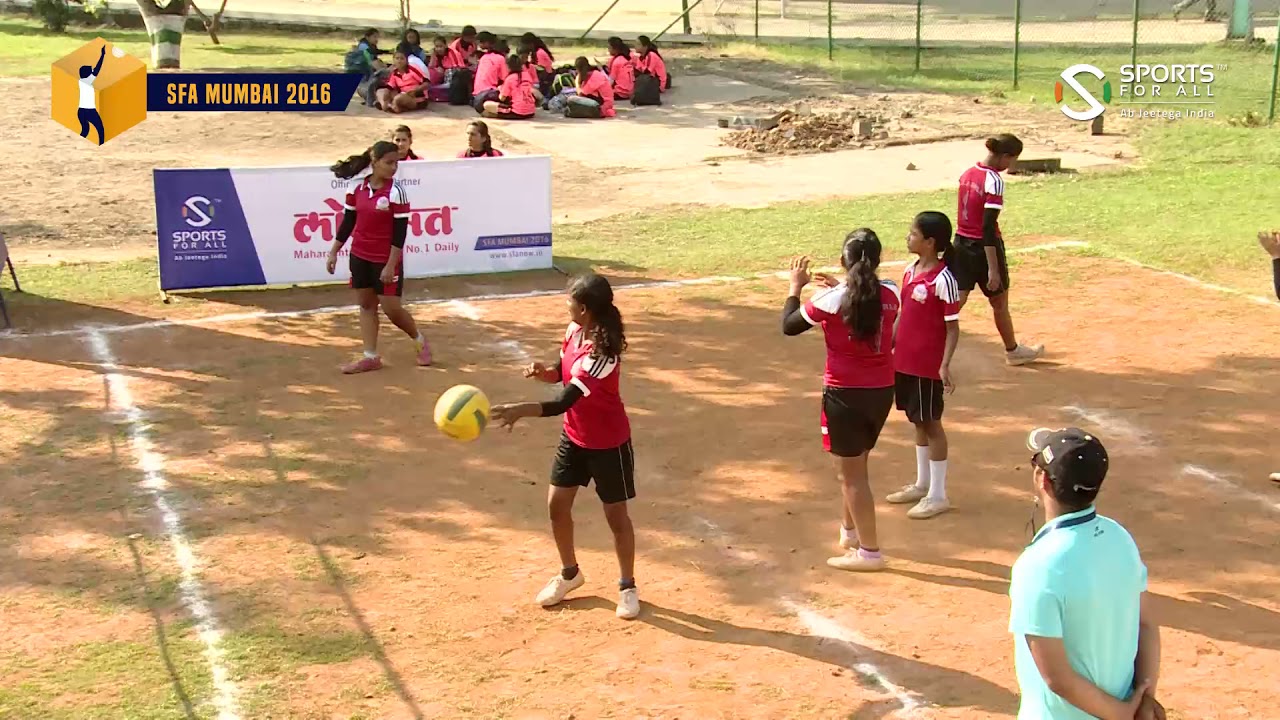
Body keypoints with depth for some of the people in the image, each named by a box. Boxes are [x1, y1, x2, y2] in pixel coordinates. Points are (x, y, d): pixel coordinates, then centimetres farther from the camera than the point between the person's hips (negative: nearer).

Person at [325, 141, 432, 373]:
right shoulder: (357, 188, -1)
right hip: (360, 257, 5)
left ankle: (421, 341, 23)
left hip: (386, 260, -5)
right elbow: (347, 223, 8)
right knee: (366, 304, 8)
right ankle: (371, 357, 14)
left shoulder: (395, 192, -14)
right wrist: (334, 252, 8)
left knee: (392, 308, -1)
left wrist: (391, 265, -18)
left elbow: (400, 232, -15)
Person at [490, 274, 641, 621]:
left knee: (616, 515, 7)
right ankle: (569, 573, 33)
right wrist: (543, 371, -13)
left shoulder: (601, 354, -33)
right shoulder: (574, 330, -8)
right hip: (574, 437, 8)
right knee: (557, 504, 10)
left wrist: (522, 409, -50)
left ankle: (627, 586, 27)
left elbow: (565, 401, -38)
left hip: (608, 444, -7)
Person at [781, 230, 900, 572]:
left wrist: (795, 287, 12)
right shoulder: (891, 294, -2)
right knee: (855, 466, 24)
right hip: (882, 391, 6)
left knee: (851, 475, 5)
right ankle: (850, 531, 38)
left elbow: (789, 325, -1)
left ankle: (869, 551, 9)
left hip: (845, 395, -6)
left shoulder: (830, 299, -16)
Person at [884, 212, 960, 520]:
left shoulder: (943, 279, -18)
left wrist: (945, 365, -22)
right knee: (917, 421, 18)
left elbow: (953, 327, -16)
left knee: (931, 423, 3)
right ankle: (922, 484, 32)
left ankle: (938, 495, 14)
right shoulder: (910, 270, 5)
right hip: (905, 360, 8)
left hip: (928, 365, -7)